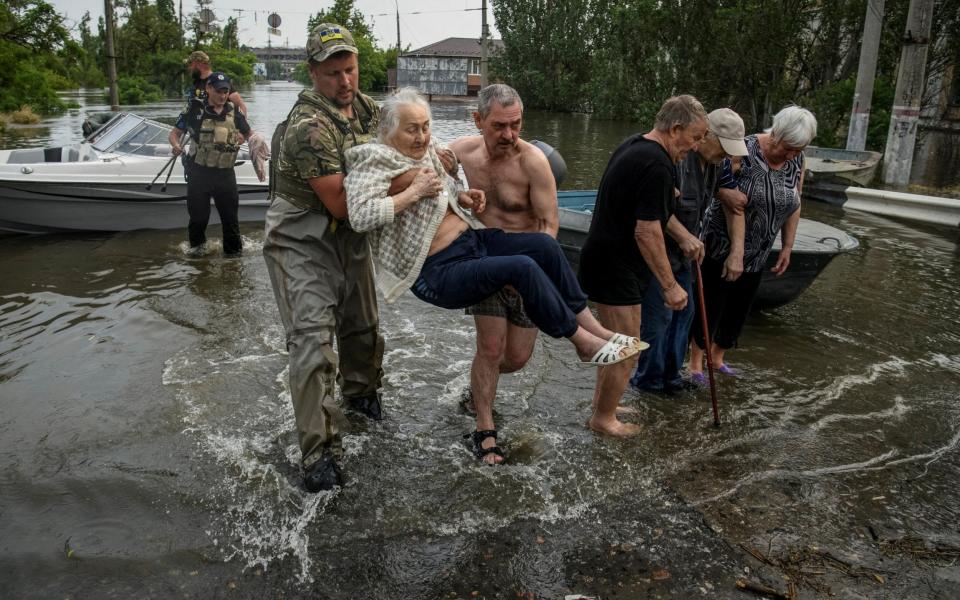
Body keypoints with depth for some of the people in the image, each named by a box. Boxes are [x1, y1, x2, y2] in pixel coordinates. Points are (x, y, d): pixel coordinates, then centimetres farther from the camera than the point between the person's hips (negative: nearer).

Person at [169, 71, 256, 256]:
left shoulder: (234, 112, 4)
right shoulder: (195, 110, -4)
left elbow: (249, 134, 17)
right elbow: (175, 133, 3)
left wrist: (242, 139, -5)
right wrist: (176, 145, -19)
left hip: (225, 173, 2)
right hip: (199, 172, -1)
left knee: (230, 213, 6)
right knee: (198, 213, 11)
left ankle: (233, 249, 20)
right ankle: (197, 244, 35)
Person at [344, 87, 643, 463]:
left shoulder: (427, 151, 11)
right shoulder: (374, 163, -12)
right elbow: (360, 216, -29)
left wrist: (462, 198, 7)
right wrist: (415, 192, -24)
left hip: (471, 238, 8)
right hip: (439, 273, -8)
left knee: (544, 244, -12)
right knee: (523, 268, -26)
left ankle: (594, 327, -4)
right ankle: (586, 345, -11)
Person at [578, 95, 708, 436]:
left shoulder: (634, 145, 10)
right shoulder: (657, 165, -22)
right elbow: (647, 231, -25)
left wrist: (684, 236, 21)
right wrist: (670, 286, -20)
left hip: (602, 261, 11)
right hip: (616, 269, -11)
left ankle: (602, 405, 37)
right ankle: (603, 419, 19)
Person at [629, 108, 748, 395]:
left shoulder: (712, 163, 6)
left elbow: (719, 190, 26)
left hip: (681, 252, 10)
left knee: (684, 312, 13)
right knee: (659, 315, -3)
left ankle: (670, 375, 27)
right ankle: (648, 379, 13)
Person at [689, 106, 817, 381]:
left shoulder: (796, 161, -2)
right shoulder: (744, 152, -21)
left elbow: (793, 206, 8)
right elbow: (736, 205, -27)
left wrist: (787, 247, 8)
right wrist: (736, 253, -31)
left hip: (757, 253, 6)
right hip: (722, 246, -6)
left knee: (739, 307, 12)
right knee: (711, 304, 1)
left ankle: (718, 357, 28)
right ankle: (696, 361, 15)